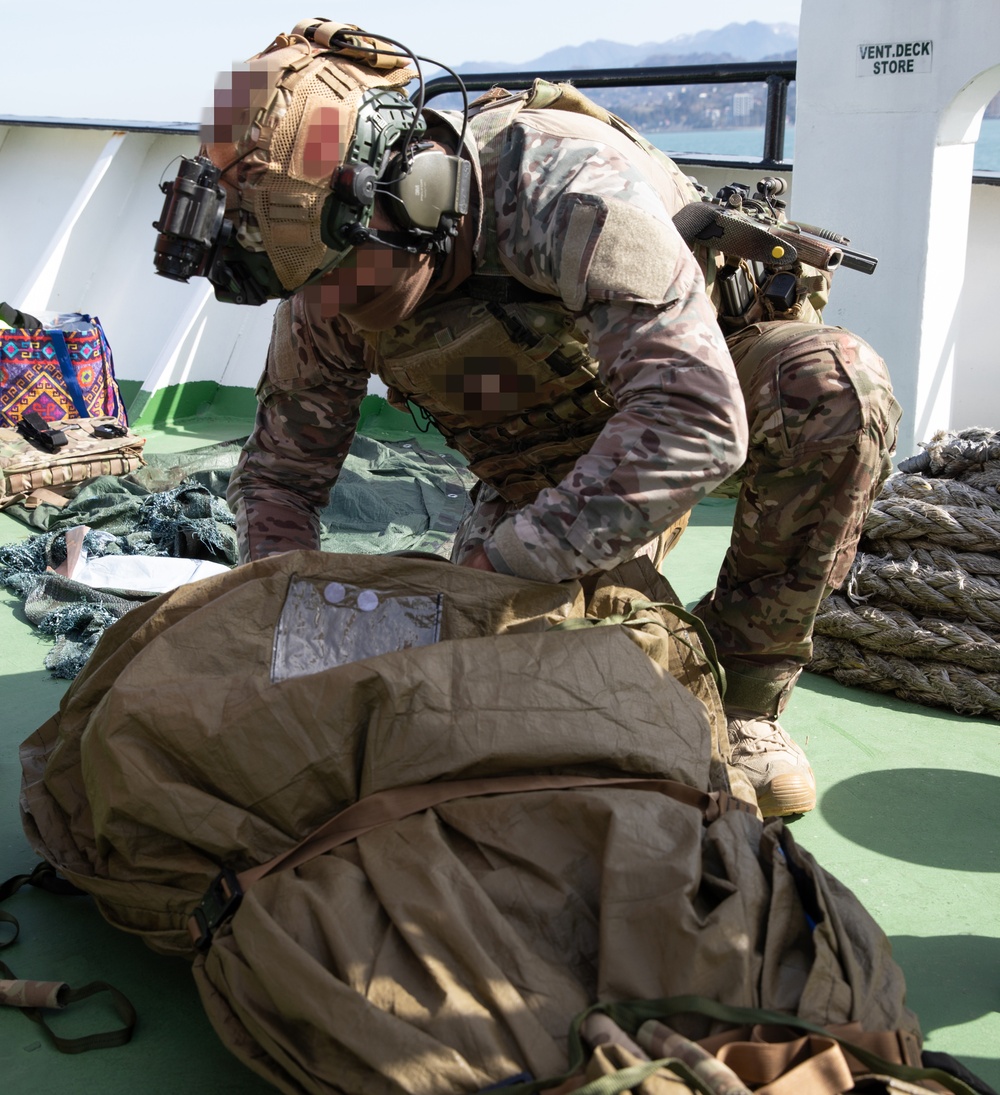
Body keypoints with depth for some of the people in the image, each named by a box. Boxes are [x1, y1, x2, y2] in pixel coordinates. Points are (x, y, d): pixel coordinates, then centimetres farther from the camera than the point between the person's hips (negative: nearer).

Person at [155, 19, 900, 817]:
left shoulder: (563, 181, -38)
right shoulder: (328, 296, -18)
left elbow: (697, 416, -49)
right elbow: (278, 474, -6)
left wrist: (500, 567, -50)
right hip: (547, 458, 4)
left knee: (836, 384, -36)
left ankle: (744, 698, -17)